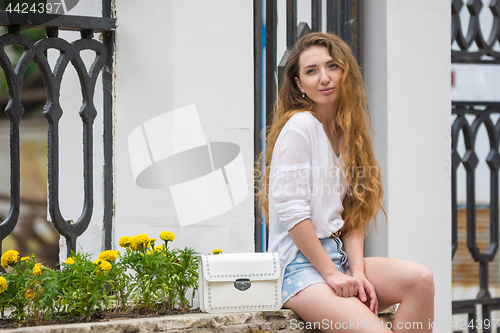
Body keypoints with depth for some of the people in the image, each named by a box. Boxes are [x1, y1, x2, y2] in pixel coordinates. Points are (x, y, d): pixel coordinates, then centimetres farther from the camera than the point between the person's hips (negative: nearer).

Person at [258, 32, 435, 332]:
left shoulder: (347, 132, 16)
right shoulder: (300, 125, -8)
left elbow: (353, 212, 10)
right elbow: (291, 210, -15)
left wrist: (357, 271, -6)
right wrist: (331, 273, -14)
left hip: (338, 257, 8)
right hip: (301, 265, -7)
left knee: (419, 278, -19)